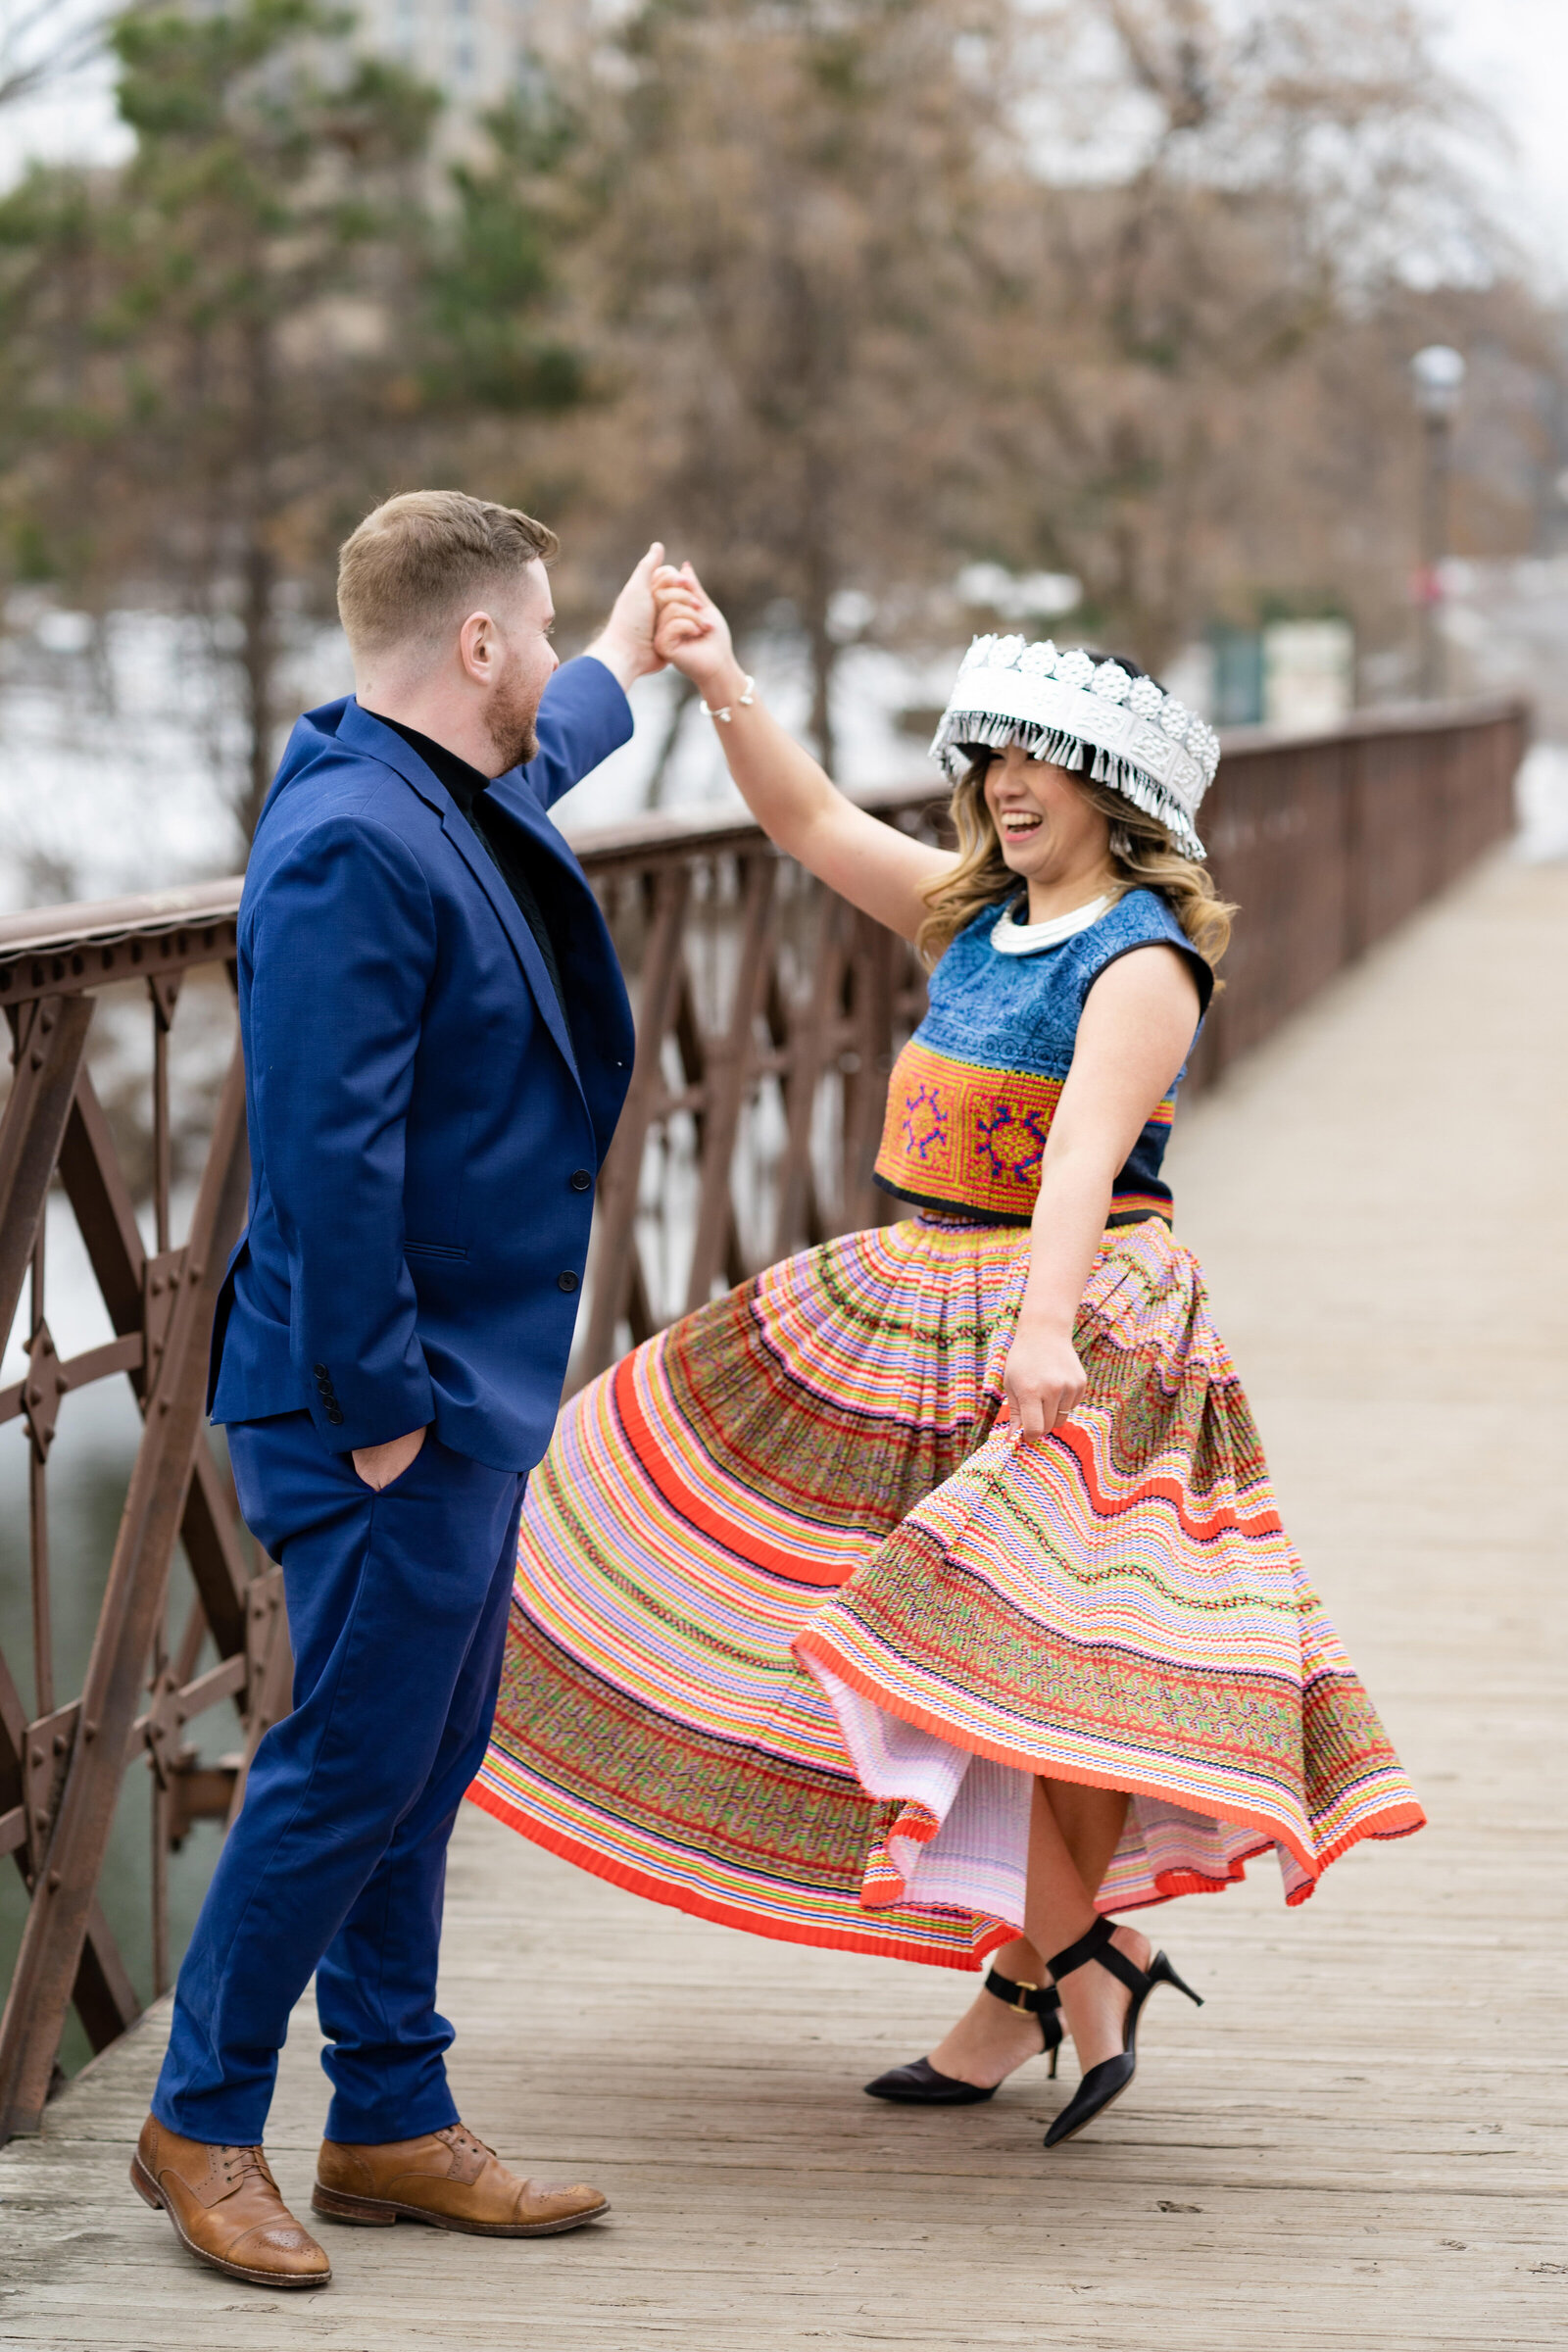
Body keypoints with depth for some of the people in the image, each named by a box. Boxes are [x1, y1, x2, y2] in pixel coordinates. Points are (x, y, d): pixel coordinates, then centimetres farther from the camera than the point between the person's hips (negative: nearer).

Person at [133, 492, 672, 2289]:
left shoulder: (455, 804, 10)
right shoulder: (350, 849, -22)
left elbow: (530, 759, 39)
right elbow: (324, 1151, -25)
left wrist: (620, 673, 56)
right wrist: (375, 1403, -23)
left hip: (470, 1388, 10)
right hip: (392, 1397, -10)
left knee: (419, 1763, 14)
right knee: (352, 1765, -4)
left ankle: (391, 2127, 23)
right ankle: (200, 2124, 10)